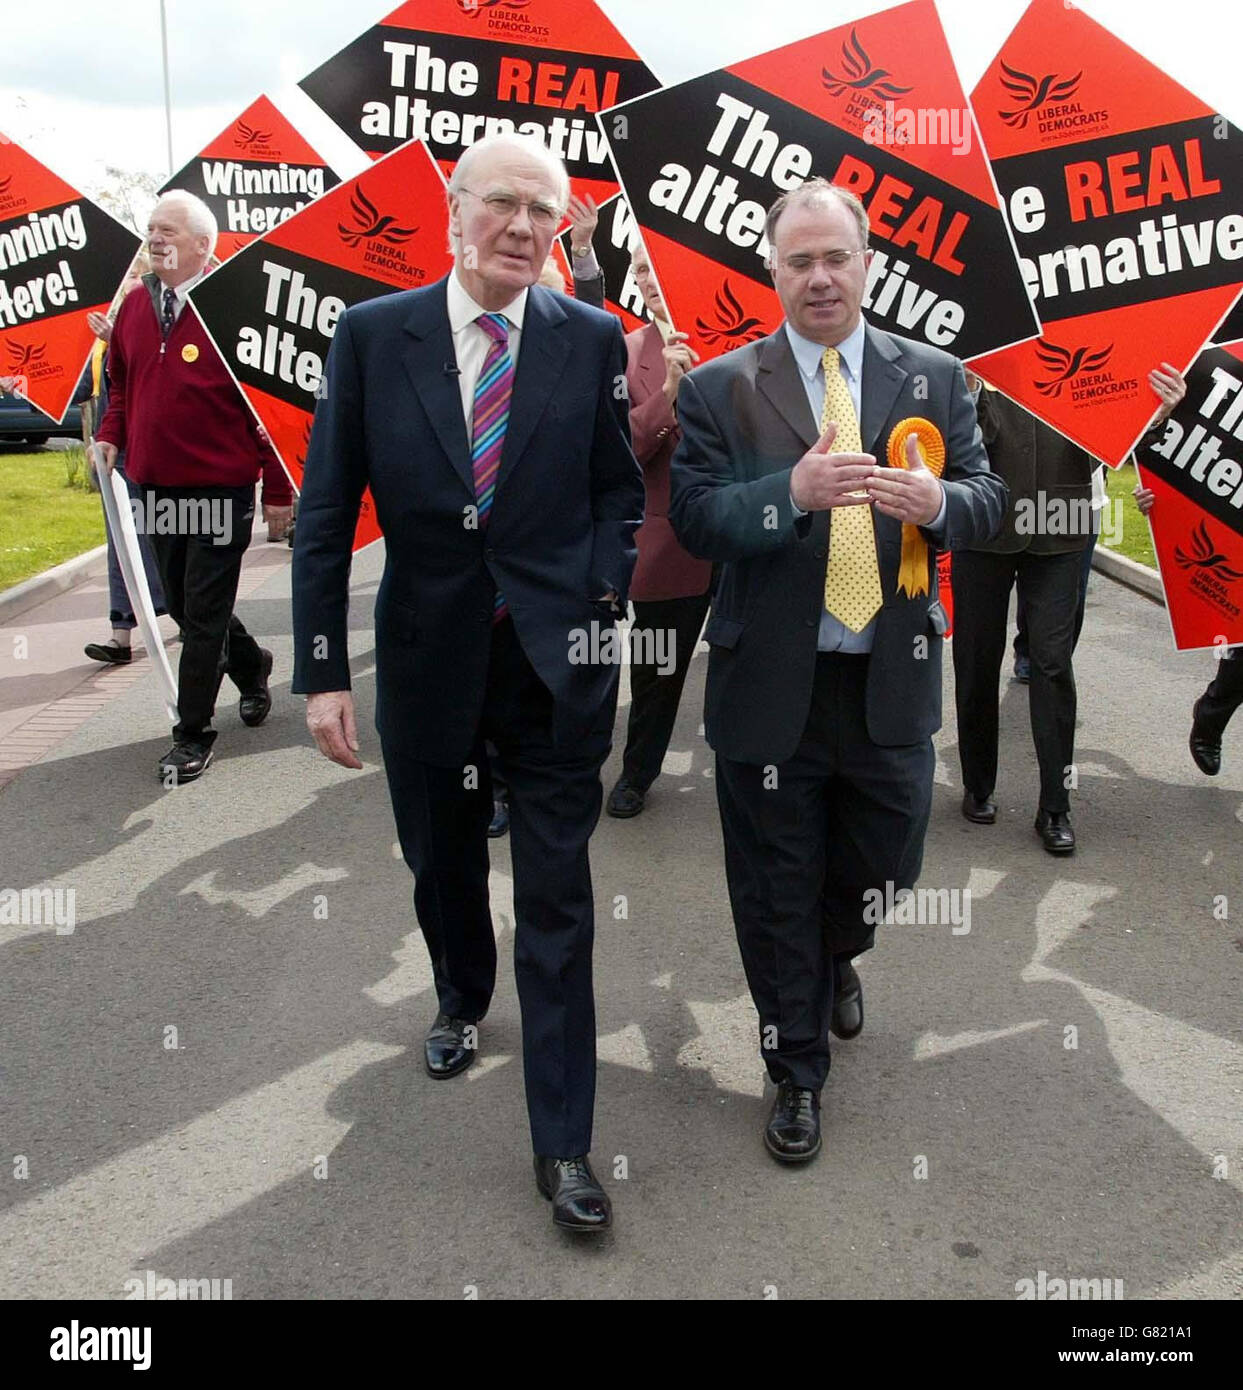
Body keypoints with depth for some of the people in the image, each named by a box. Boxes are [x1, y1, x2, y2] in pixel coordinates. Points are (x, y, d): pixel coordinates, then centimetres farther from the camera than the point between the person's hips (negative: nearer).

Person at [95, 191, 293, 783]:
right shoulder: (134, 307, 8)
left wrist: (277, 489, -10)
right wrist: (111, 435, 4)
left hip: (221, 488, -7)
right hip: (156, 488, 7)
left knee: (203, 614, 0)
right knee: (184, 604, 18)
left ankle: (192, 733, 11)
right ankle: (251, 666, 44)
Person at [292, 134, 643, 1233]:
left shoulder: (593, 341, -3)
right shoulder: (372, 335, -3)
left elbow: (617, 488, 6)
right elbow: (326, 512, -3)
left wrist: (604, 611, -5)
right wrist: (323, 670, -6)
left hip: (556, 663, -1)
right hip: (426, 658, 2)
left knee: (557, 902, 2)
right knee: (442, 863, 21)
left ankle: (563, 1145, 13)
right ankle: (462, 1003, 52)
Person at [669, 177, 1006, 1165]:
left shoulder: (936, 377, 5)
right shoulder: (719, 388, -2)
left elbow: (988, 500, 3)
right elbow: (694, 520, -10)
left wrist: (939, 502, -20)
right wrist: (793, 491, -27)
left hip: (892, 682, 3)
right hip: (769, 686, -2)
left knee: (886, 867, 18)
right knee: (778, 892, 10)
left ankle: (836, 956, 54)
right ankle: (798, 1074, 31)